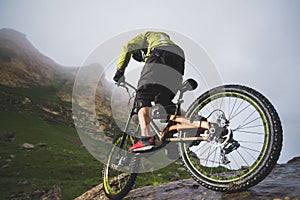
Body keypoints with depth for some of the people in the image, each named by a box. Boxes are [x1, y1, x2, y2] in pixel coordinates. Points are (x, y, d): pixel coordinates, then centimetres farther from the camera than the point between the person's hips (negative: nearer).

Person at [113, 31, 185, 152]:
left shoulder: (146, 36, 30)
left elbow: (127, 48, 11)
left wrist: (120, 71, 12)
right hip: (177, 71, 7)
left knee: (142, 99, -7)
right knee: (164, 102, 15)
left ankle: (146, 138, -25)